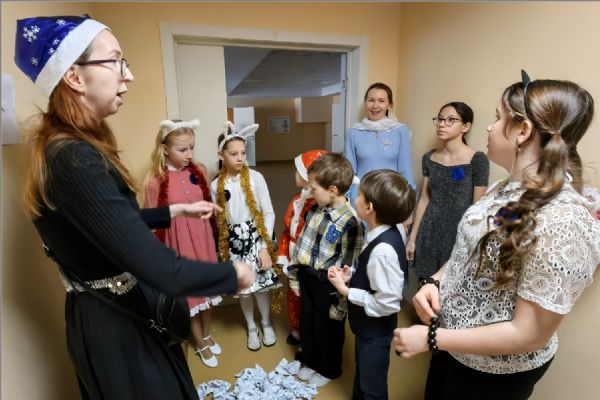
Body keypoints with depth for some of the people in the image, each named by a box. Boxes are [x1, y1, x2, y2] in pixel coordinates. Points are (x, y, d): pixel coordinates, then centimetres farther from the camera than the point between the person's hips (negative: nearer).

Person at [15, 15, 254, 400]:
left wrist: (177, 210, 15)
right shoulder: (75, 160, -30)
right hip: (114, 321, -9)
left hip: (114, 307, 9)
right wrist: (234, 274, -19)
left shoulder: (69, 147, 4)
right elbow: (160, 270, -34)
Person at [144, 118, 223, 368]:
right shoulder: (155, 182, -16)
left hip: (203, 241, 4)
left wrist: (213, 239, 13)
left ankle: (207, 335, 45)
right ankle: (200, 344, 37)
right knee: (188, 295, 14)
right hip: (179, 246, -4)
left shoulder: (198, 172, -3)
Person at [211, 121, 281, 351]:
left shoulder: (255, 178, -10)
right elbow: (218, 221, 4)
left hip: (256, 238, -1)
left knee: (261, 284, 6)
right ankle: (251, 328, 36)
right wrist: (222, 249, 5)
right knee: (243, 287, 12)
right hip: (234, 243, 2)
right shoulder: (216, 185, -3)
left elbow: (269, 213, -8)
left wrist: (265, 245, -11)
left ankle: (266, 324, 34)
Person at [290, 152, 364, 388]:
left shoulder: (349, 223, -26)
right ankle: (310, 362, 48)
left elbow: (350, 267, -20)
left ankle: (328, 370, 43)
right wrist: (295, 273, 13)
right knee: (306, 323, 23)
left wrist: (339, 301, -15)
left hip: (328, 284, -6)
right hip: (307, 277, 7)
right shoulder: (316, 208, -3)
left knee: (327, 328, 16)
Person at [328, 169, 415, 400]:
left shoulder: (383, 249, -35)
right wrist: (351, 275, -7)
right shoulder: (382, 233, -8)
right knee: (362, 373, 33)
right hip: (366, 325, 8)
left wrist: (346, 291, -24)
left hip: (376, 330, -8)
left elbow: (388, 303, -30)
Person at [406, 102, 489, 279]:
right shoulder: (429, 158, 4)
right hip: (429, 233, 4)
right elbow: (424, 199, 8)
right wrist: (413, 237, 8)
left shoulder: (477, 160, -9)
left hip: (460, 233, -4)